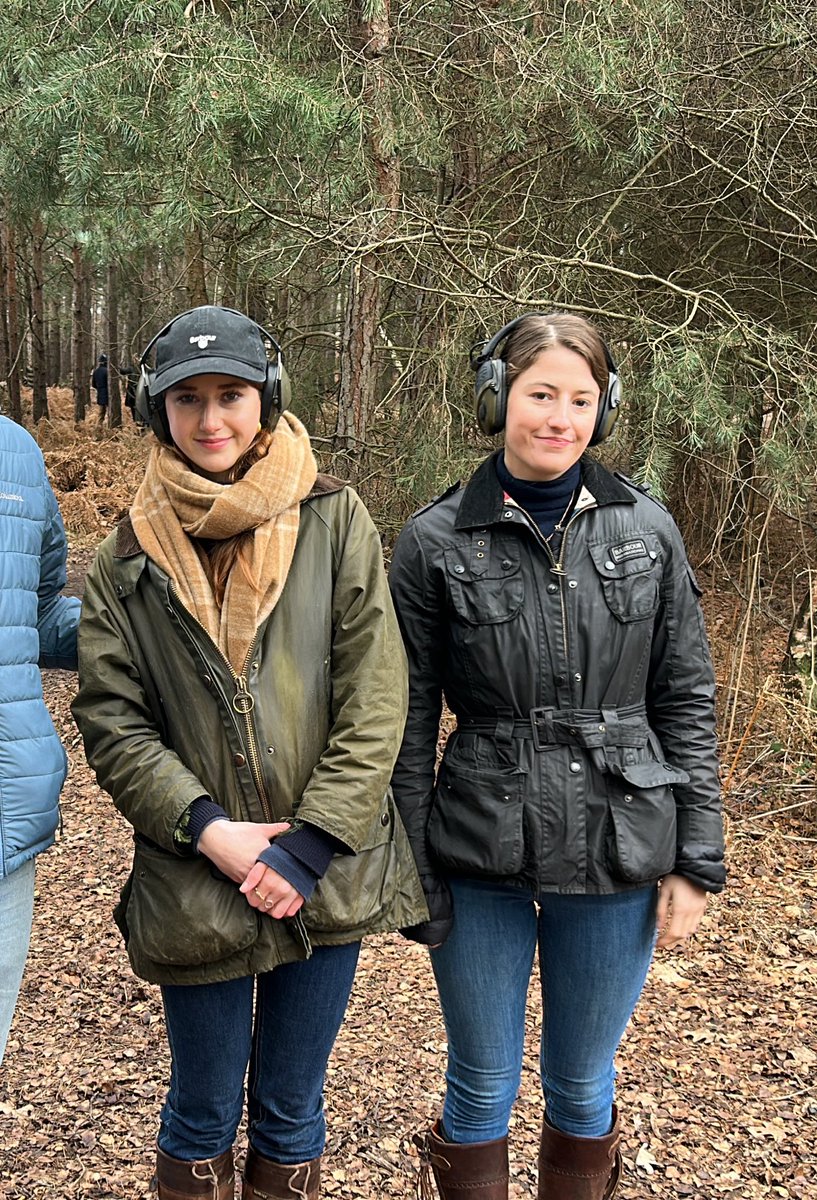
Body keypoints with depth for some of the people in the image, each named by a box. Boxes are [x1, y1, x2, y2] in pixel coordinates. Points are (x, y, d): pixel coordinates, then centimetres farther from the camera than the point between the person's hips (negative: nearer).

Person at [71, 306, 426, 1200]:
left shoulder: (334, 521, -3)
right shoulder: (129, 557, 2)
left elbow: (374, 698, -6)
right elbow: (110, 722, -1)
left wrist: (311, 845, -12)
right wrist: (204, 828, -14)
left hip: (329, 879, 0)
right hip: (195, 884, 1)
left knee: (291, 1112, 17)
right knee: (203, 1118, 15)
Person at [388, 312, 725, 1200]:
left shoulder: (646, 531, 0)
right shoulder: (436, 543, -5)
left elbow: (686, 702, 4)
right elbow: (408, 724, -2)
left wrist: (696, 860, 1)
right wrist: (413, 878, -2)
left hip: (620, 858, 1)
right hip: (482, 863, -1)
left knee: (583, 1087, 17)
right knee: (480, 1091, 13)